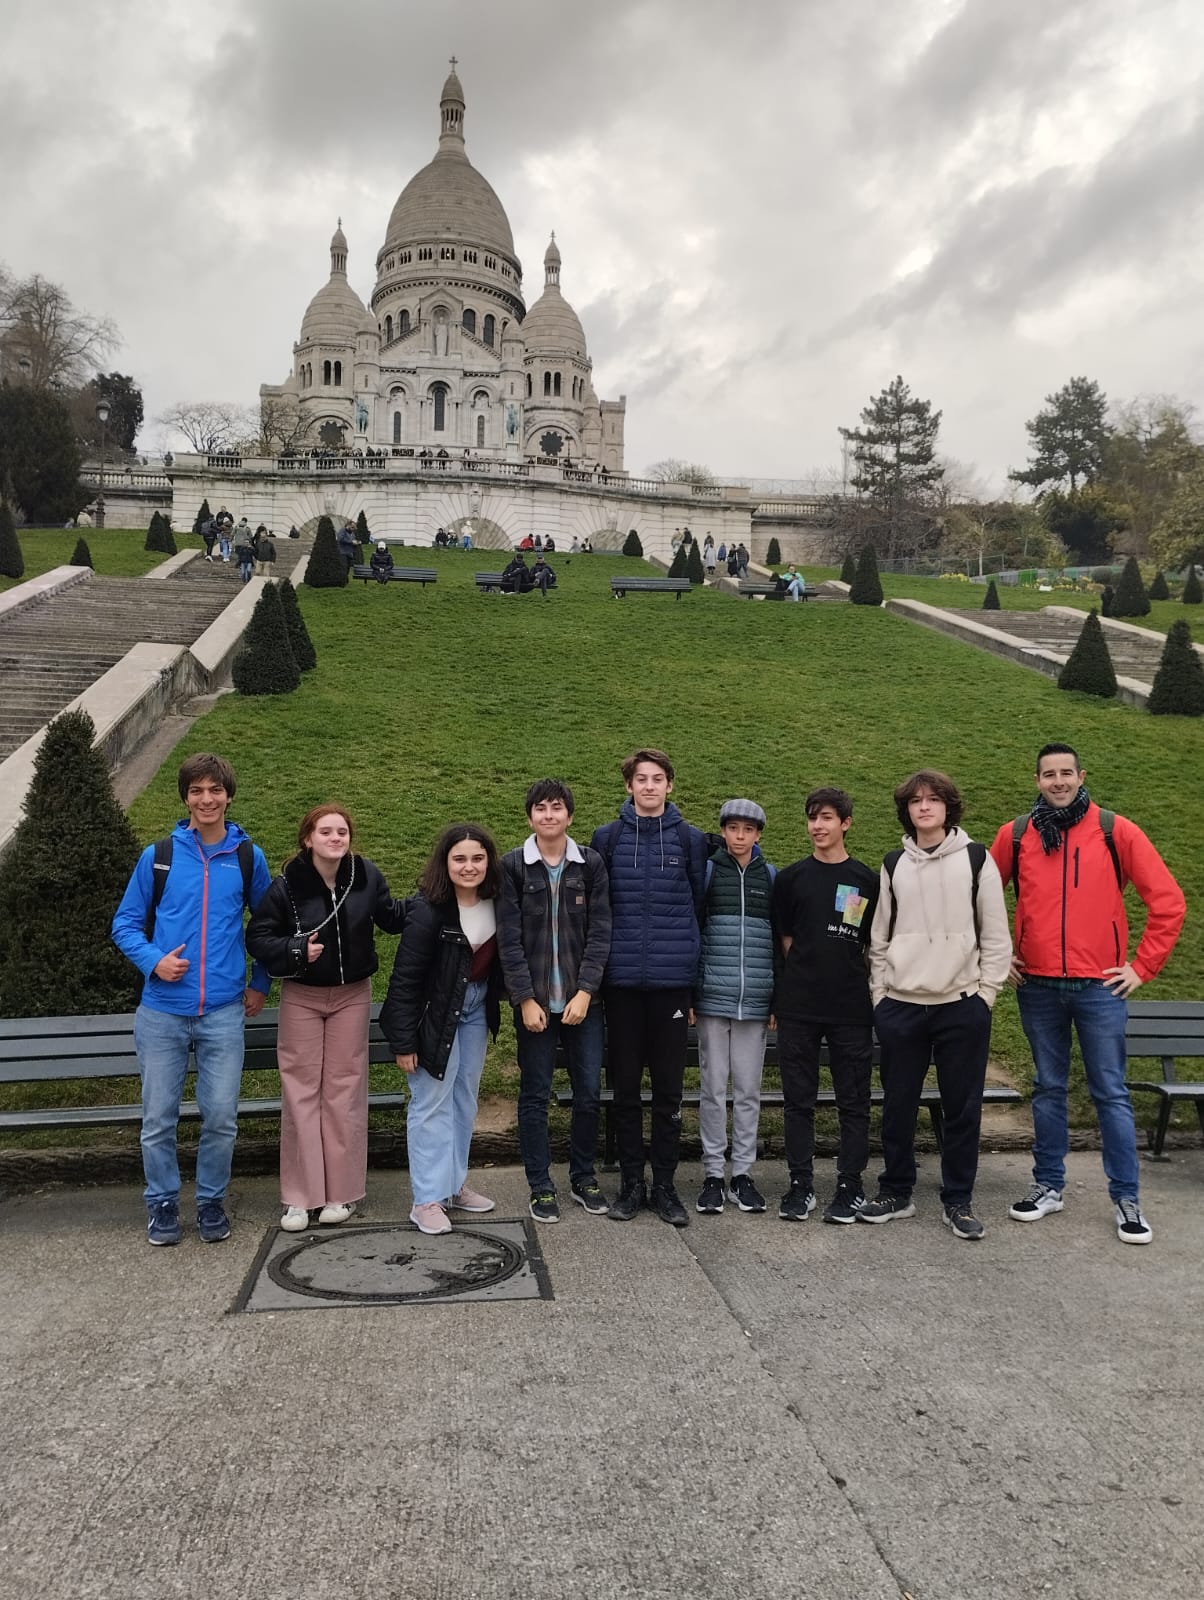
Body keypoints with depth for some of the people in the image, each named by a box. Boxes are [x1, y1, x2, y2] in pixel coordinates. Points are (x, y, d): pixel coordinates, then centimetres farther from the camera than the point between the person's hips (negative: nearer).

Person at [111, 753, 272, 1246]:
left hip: (223, 1012, 0)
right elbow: (125, 924, 6)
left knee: (221, 1117, 4)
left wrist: (261, 983, 13)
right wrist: (153, 961, -11)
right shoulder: (158, 857, 1)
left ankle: (212, 1201, 25)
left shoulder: (248, 858, 4)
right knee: (158, 1117, 7)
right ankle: (162, 1203, 27)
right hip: (162, 1011, 0)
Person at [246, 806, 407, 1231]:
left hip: (352, 994, 1)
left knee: (345, 1088, 6)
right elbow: (257, 936, -6)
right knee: (301, 1090, 2)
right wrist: (296, 951, -21)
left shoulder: (366, 877, -8)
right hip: (301, 997, -1)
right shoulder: (288, 885, -13)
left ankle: (342, 1192, 17)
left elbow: (391, 917, 8)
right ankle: (299, 1197, 12)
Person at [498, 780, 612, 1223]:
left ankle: (583, 1178, 25)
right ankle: (540, 1187, 19)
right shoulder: (512, 866, -1)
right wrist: (526, 999, -10)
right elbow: (509, 939, -4)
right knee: (535, 1095, 6)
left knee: (589, 1093, 6)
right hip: (533, 1001, -1)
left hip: (583, 999, 2)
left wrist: (584, 991, -10)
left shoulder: (591, 864, 3)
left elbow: (600, 932, -1)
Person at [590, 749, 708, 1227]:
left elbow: (699, 905, 7)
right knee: (625, 1087, 7)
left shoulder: (690, 840, 5)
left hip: (672, 980, 0)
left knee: (668, 1088, 5)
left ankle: (665, 1185, 17)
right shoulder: (607, 838, 5)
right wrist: (597, 966, 4)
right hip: (621, 980, 0)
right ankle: (630, 1183, 19)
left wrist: (693, 967, 4)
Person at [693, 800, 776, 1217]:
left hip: (755, 1001, 2)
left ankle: (742, 1173, 17)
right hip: (713, 997, -1)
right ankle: (713, 1174, 13)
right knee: (713, 1087, 3)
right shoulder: (707, 871, 4)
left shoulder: (771, 877, 9)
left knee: (748, 1089, 7)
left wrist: (778, 1000, 6)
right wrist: (690, 995, -3)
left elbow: (781, 940, 11)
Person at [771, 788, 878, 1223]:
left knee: (853, 1101, 5)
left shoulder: (867, 881, 5)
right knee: (798, 1100, 6)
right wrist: (806, 979, 1)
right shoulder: (791, 877, 7)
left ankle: (850, 1187, 16)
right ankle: (801, 1186, 16)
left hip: (852, 1008, 0)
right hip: (798, 1008, 1)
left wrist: (867, 988, 2)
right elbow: (786, 939, 9)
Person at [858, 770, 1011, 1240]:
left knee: (962, 1107, 4)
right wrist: (880, 993, 5)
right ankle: (895, 1193, 23)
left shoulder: (976, 859, 1)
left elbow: (995, 935, 1)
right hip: (900, 1006, 2)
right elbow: (879, 936, 12)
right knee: (897, 1105, 9)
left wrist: (986, 993, -4)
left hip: (962, 1006, -2)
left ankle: (958, 1201, 18)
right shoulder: (894, 865, 9)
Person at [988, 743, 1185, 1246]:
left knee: (1111, 1093, 2)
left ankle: (1126, 1198, 12)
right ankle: (1048, 1185, 23)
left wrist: (1143, 965, -3)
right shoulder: (1014, 835, 2)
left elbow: (1168, 900, -1)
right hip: (1037, 987, 2)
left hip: (1100, 986, -2)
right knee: (1048, 1088, 12)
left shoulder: (1116, 832, -3)